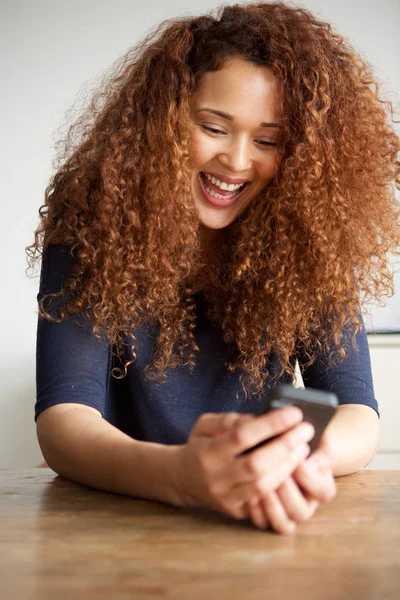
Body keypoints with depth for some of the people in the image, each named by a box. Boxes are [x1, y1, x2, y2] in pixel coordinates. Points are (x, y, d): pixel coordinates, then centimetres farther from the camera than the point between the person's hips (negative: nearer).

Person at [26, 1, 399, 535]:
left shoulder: (309, 238, -5)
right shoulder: (93, 224, -9)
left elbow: (357, 411, -10)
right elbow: (61, 415, -18)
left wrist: (311, 457, -34)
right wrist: (177, 475, -39)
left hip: (266, 533, 2)